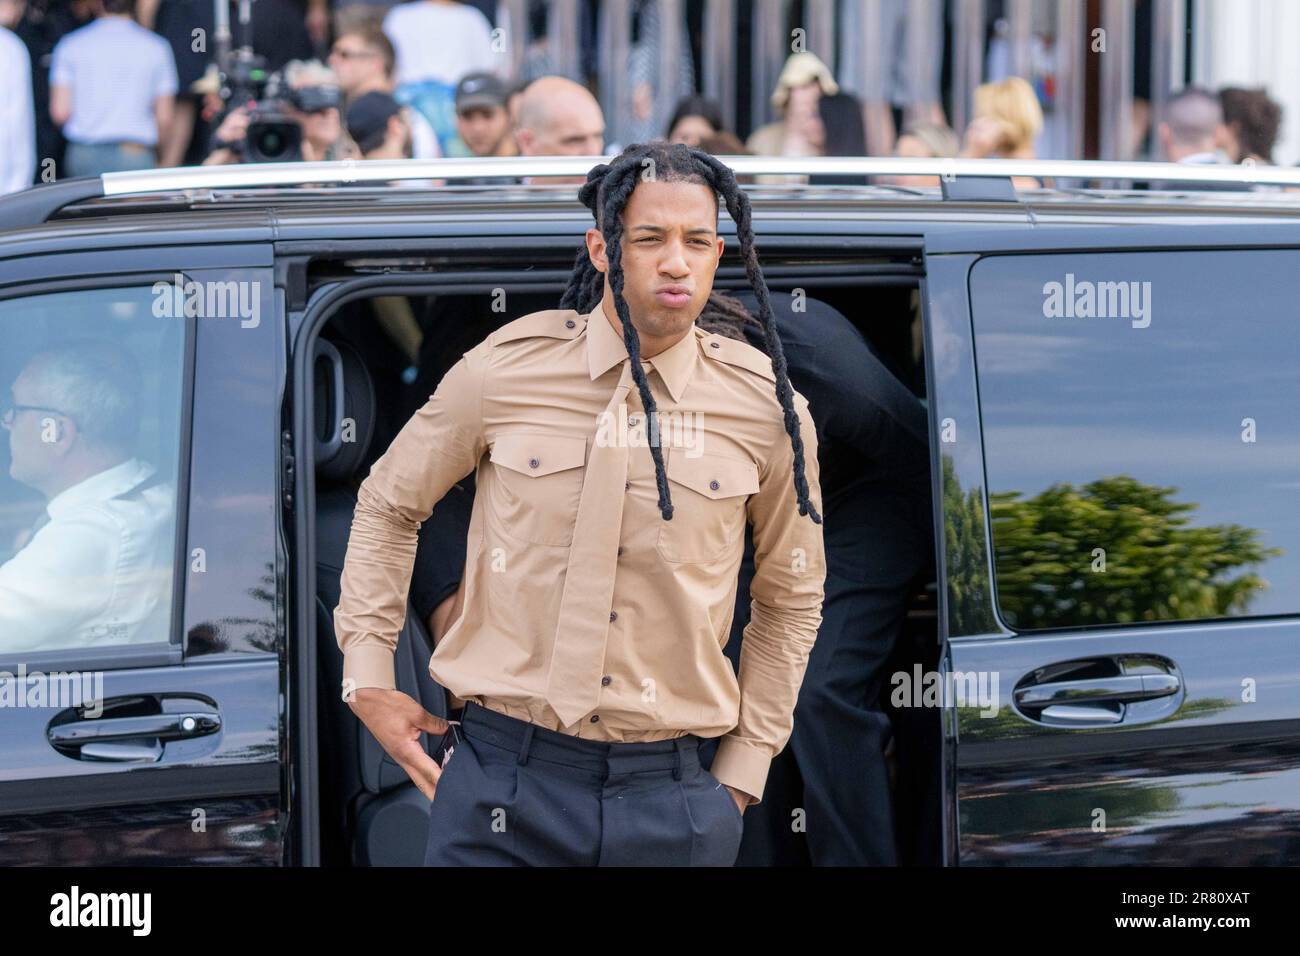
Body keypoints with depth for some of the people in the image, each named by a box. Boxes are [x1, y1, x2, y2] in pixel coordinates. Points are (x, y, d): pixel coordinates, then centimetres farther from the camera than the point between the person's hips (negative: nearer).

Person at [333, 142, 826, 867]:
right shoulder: (504, 371, -2)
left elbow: (792, 595, 14)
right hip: (507, 781, -1)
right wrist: (368, 679, 9)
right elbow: (388, 505, 13)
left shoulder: (768, 407, 1)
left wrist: (744, 768, 10)